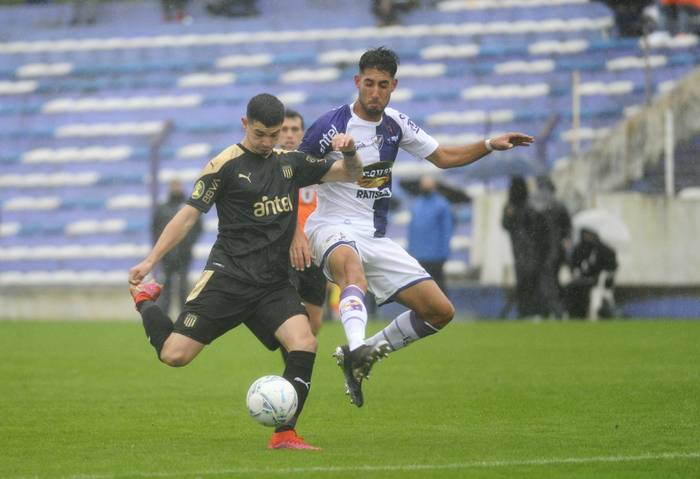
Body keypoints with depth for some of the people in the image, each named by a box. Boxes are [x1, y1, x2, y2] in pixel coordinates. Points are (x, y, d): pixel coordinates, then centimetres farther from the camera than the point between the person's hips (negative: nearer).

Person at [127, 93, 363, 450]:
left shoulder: (291, 162, 12)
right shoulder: (226, 164, -3)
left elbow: (352, 174, 16)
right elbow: (190, 214, -2)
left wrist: (349, 152, -8)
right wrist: (150, 261, -6)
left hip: (274, 284, 4)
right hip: (229, 276, -4)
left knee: (304, 343, -21)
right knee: (174, 355, -10)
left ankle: (284, 434, -15)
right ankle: (144, 301, 22)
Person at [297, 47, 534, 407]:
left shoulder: (395, 124, 7)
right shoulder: (331, 126, -10)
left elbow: (442, 157, 21)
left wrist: (490, 145, 8)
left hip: (375, 238, 7)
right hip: (332, 228, -7)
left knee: (441, 311, -1)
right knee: (353, 267, -44)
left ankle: (359, 355, 8)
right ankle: (357, 349, -66)